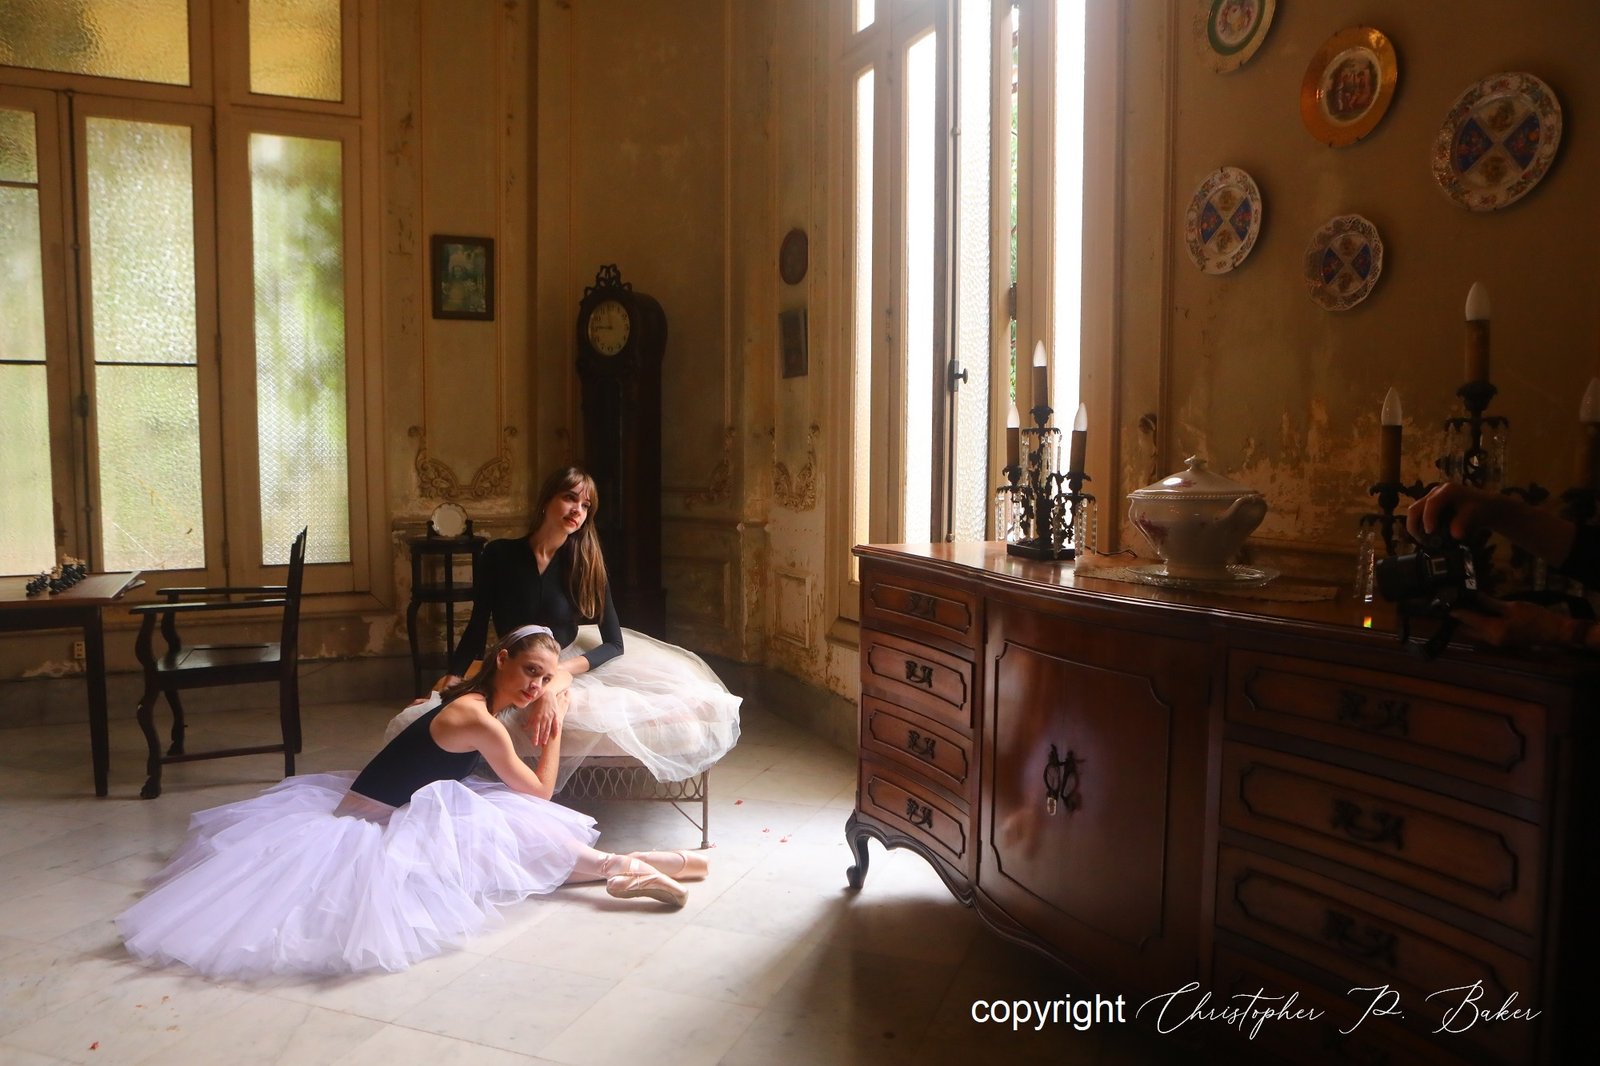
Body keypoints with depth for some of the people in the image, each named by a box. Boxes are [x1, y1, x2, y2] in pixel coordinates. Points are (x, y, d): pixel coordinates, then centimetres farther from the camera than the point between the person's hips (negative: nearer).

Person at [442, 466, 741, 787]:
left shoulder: (585, 563, -7)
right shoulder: (498, 555, -9)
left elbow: (615, 645, -11)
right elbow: (477, 626, -3)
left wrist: (560, 673, -28)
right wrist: (450, 682, -17)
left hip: (572, 662, 1)